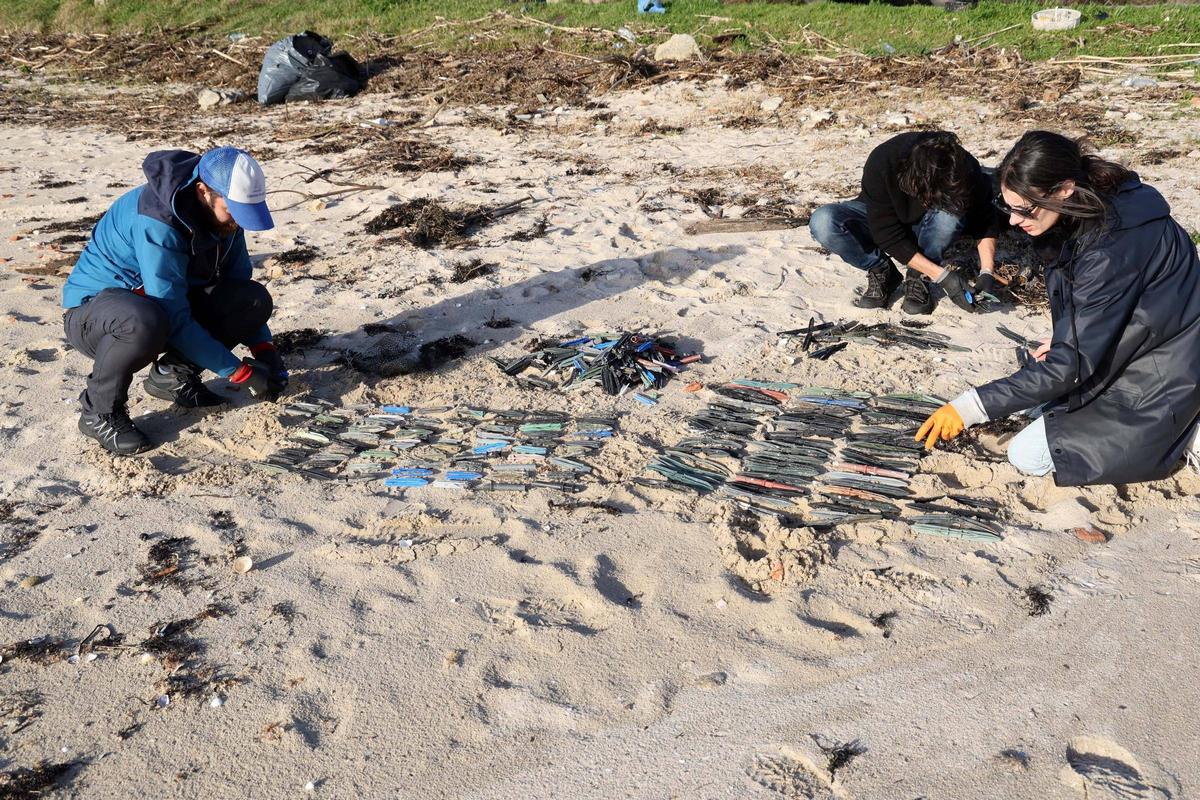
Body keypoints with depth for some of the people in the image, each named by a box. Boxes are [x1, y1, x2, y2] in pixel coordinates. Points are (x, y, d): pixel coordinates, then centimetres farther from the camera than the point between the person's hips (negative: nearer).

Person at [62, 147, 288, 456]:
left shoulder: (222, 214, -8)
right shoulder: (156, 223, -31)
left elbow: (239, 284, 6)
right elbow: (174, 321, -32)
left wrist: (264, 350, -6)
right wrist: (241, 373, -27)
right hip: (92, 311, -7)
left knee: (255, 299, -15)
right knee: (145, 322, -43)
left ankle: (173, 374, 4)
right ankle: (99, 412, -14)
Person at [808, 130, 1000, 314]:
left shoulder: (966, 168, -29)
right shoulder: (882, 164, -35)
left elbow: (986, 222, -11)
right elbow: (889, 237, -30)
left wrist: (986, 272, -25)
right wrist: (942, 276, -33)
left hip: (925, 230, 1)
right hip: (880, 219, -1)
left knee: (949, 213, -36)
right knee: (822, 222, -32)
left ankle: (919, 278, -10)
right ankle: (882, 273, -8)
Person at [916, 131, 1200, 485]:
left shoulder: (1114, 246, -32)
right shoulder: (1088, 212, -6)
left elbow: (1073, 364, -30)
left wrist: (972, 406, -30)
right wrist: (1063, 343, -1)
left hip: (1159, 376, -9)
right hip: (1126, 348, 9)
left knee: (1029, 455, -7)